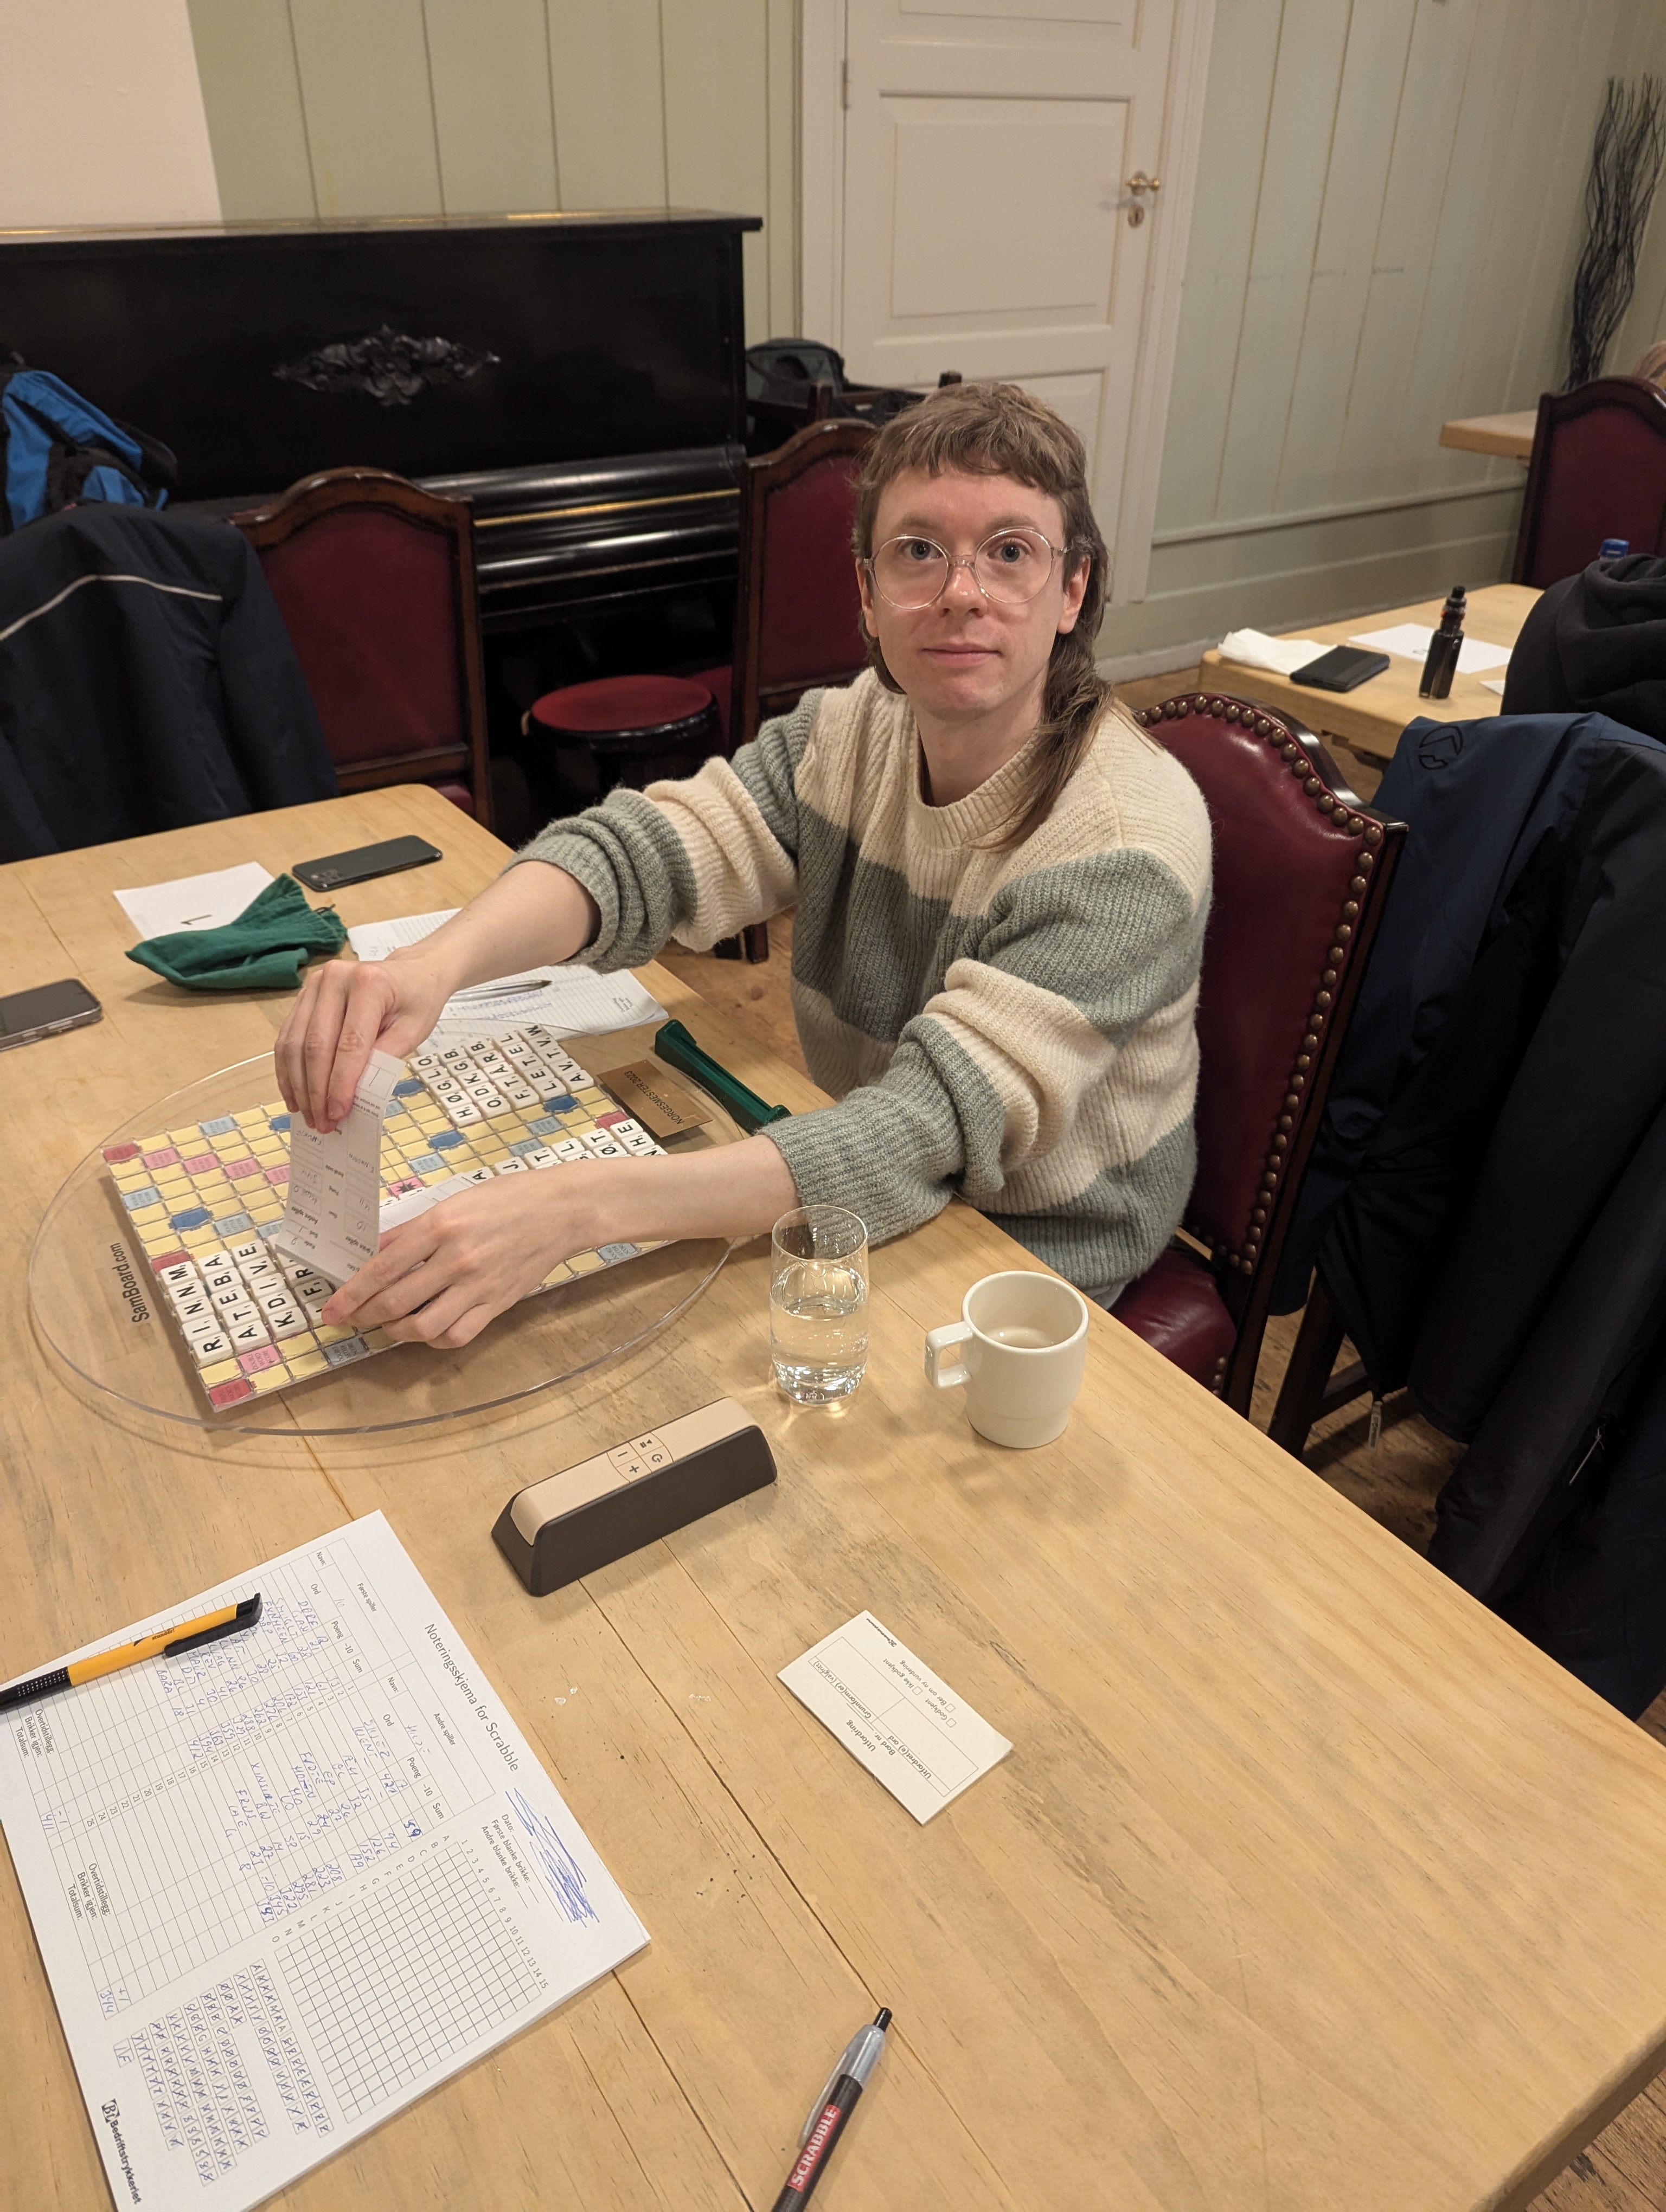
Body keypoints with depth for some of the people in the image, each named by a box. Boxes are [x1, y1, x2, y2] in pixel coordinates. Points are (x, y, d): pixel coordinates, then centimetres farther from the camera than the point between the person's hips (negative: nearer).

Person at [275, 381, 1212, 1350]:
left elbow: (936, 1125, -35)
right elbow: (641, 851, -19)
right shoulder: (850, 733, -7)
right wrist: (435, 962, -41)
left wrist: (577, 1208, -46)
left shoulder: (1128, 838, -26)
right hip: (867, 1210, 5)